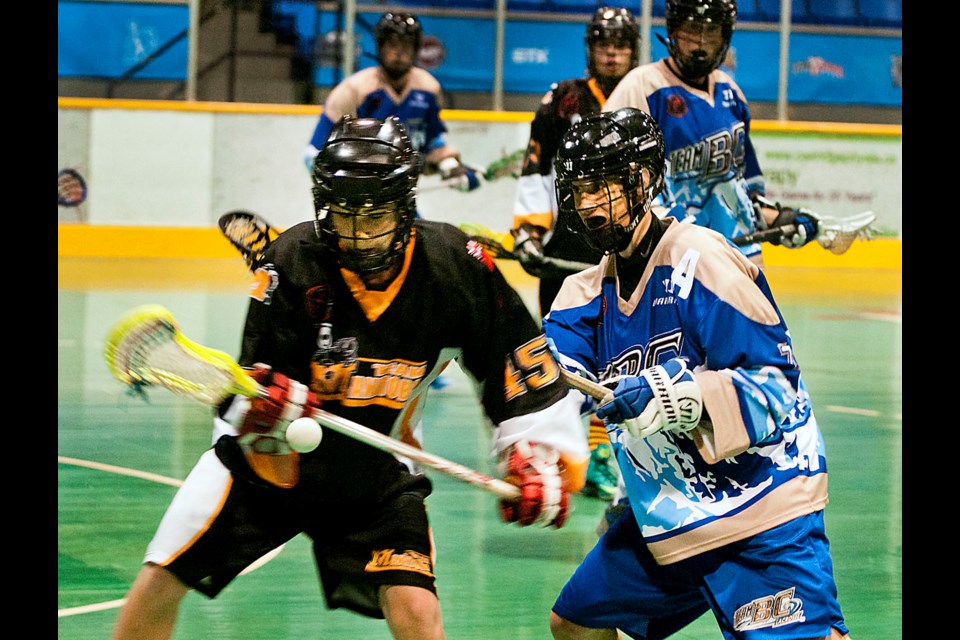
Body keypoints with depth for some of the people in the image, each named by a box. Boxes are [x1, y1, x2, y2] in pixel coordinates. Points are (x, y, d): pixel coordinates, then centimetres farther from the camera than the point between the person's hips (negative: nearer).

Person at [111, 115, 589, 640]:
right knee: (161, 581, -2)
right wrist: (262, 406, -45)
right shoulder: (294, 260, -21)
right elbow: (242, 399, -22)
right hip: (266, 460, 0)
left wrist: (540, 460, -14)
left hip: (377, 478, 0)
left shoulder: (453, 267, -17)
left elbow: (520, 363, -6)